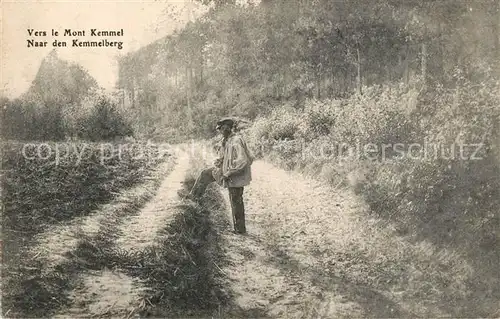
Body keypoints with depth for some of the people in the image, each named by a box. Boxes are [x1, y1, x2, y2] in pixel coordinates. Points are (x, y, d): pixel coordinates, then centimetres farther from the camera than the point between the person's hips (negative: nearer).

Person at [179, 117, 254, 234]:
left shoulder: (237, 141, -25)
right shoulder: (225, 140, 5)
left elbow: (243, 161, -31)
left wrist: (228, 173, -25)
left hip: (235, 176, -9)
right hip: (226, 171, 9)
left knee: (236, 203, 1)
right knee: (205, 174, 18)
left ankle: (240, 229, 14)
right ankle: (193, 195, 33)